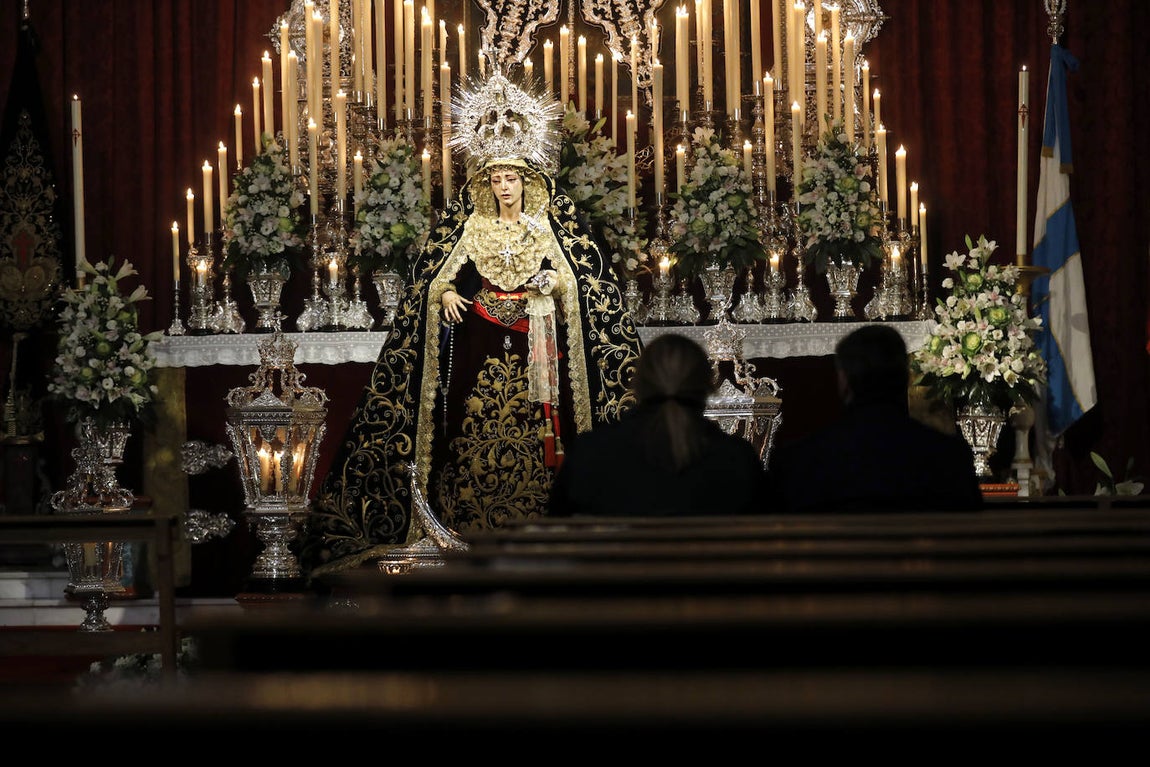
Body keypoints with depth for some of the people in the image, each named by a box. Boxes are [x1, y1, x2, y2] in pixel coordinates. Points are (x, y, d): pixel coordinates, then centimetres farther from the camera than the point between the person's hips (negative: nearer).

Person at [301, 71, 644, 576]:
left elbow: (577, 280, 5)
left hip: (535, 341, -1)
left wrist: (555, 282, -15)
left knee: (536, 424, -9)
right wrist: (446, 294, -10)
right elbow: (440, 275, 10)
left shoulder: (548, 225, 8)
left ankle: (536, 517, -4)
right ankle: (472, 518, -3)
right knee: (477, 423, -7)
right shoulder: (470, 225, 11)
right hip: (479, 341, 1)